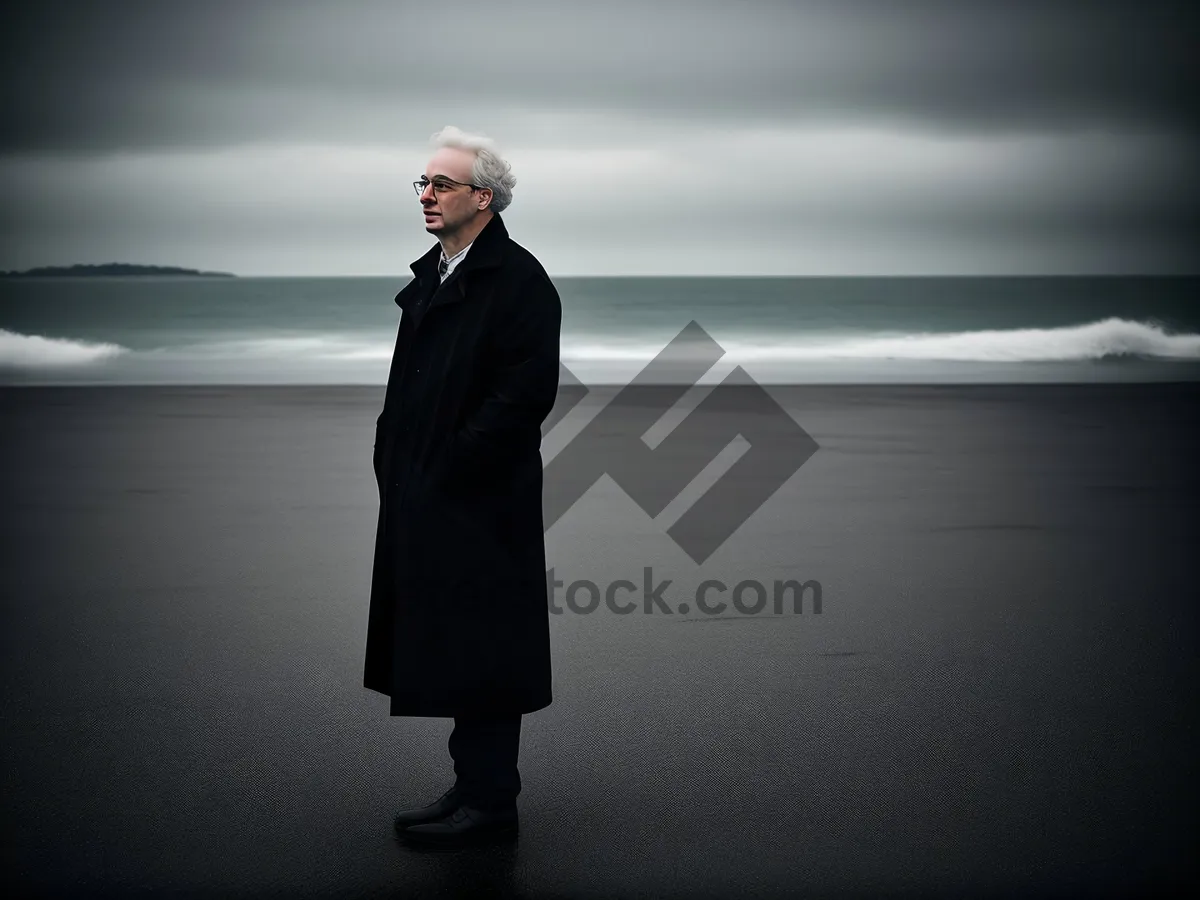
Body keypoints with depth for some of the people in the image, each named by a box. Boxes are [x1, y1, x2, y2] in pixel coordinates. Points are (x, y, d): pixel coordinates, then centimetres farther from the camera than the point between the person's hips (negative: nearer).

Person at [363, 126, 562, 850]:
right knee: (450, 648, 14)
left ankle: (489, 801, 8)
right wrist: (393, 460, 11)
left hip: (480, 502, -9)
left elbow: (526, 392, -19)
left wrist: (448, 469, -17)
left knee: (478, 651, -2)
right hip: (423, 501, 9)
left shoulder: (519, 281, -12)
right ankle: (475, 784, 25)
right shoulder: (430, 275, 16)